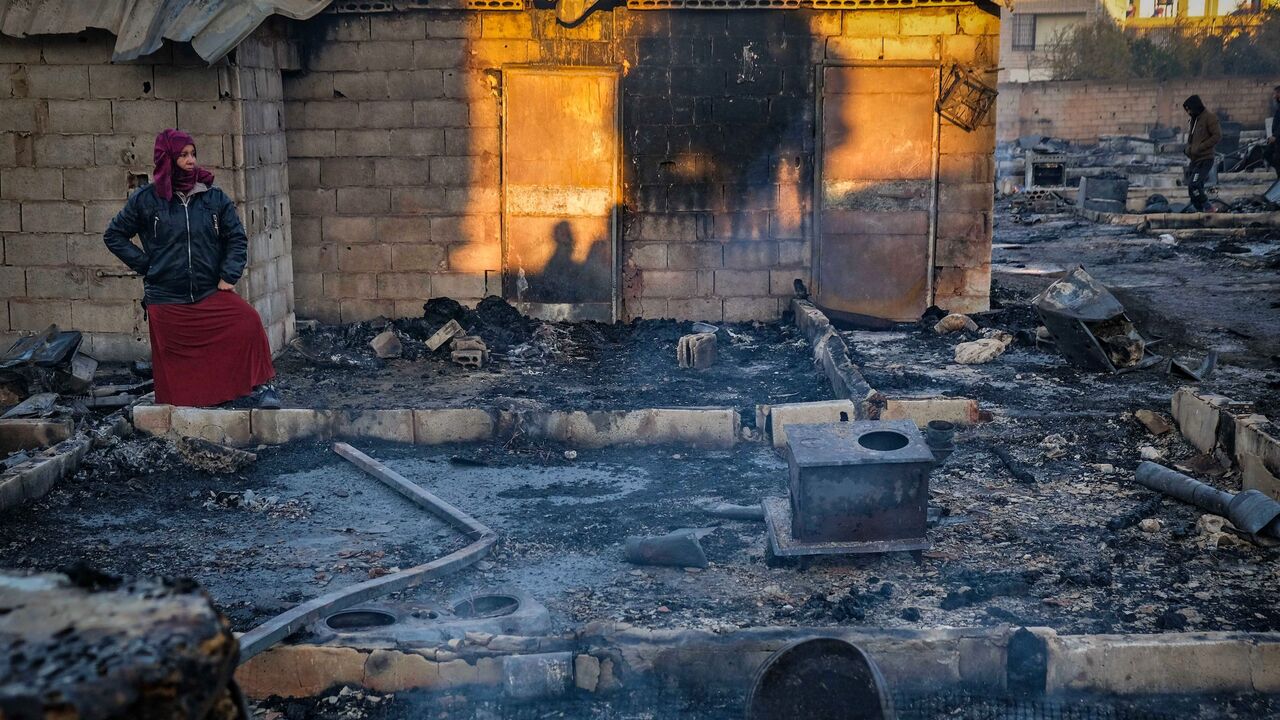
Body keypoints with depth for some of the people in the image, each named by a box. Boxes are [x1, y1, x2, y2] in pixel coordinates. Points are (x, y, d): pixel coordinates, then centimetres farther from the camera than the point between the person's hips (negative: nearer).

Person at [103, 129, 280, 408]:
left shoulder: (214, 197, 3)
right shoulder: (146, 199, 1)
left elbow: (237, 237, 8)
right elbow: (114, 235, 12)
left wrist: (229, 276, -4)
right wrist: (145, 264, 2)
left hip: (211, 292, 0)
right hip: (165, 299, 0)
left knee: (249, 322, -24)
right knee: (174, 364, 3)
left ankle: (258, 386, -14)